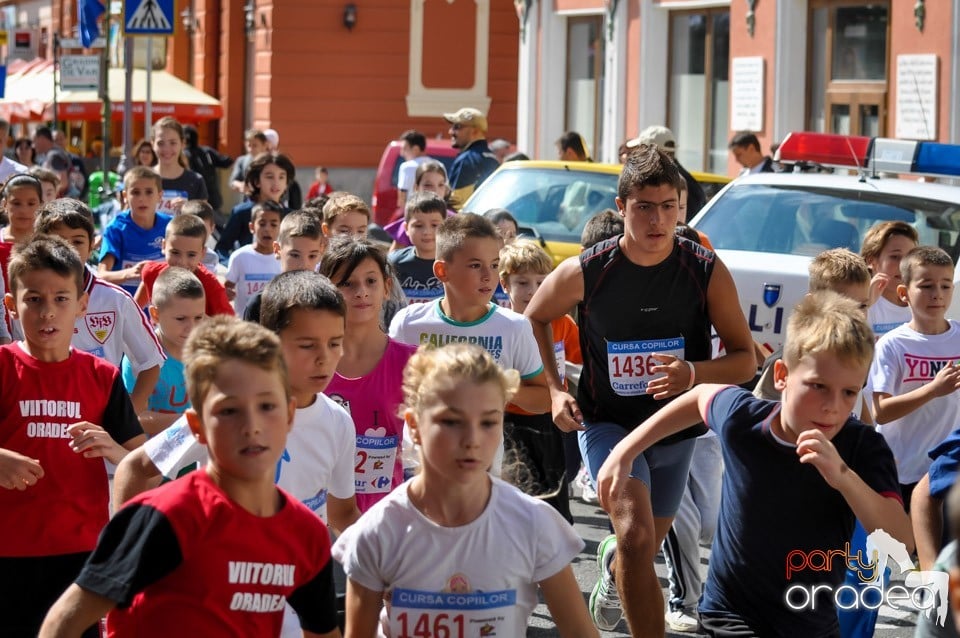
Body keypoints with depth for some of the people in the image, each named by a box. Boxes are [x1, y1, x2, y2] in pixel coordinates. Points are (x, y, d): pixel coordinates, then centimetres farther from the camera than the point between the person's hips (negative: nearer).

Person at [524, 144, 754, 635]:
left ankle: (611, 565, 60)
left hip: (676, 428, 3)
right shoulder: (585, 272, -16)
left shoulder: (708, 272, -15)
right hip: (608, 423, -3)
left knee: (642, 552, 22)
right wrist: (554, 390, -5)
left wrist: (693, 373, -30)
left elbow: (745, 359, -10)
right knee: (636, 537, -27)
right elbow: (534, 319, 5)